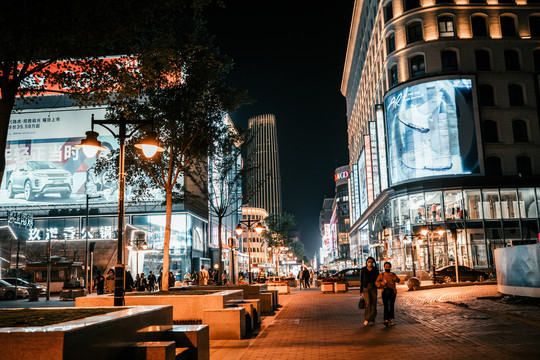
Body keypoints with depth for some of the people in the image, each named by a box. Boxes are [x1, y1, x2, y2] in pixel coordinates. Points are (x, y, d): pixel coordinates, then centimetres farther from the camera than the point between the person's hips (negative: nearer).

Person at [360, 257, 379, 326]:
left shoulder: (375, 269, 6)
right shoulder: (363, 270, 5)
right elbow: (361, 280, 8)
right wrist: (361, 291, 6)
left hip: (373, 288, 1)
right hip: (366, 288, -1)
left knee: (374, 304, -1)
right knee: (368, 303, -15)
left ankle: (372, 320, 9)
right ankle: (366, 319, -6)